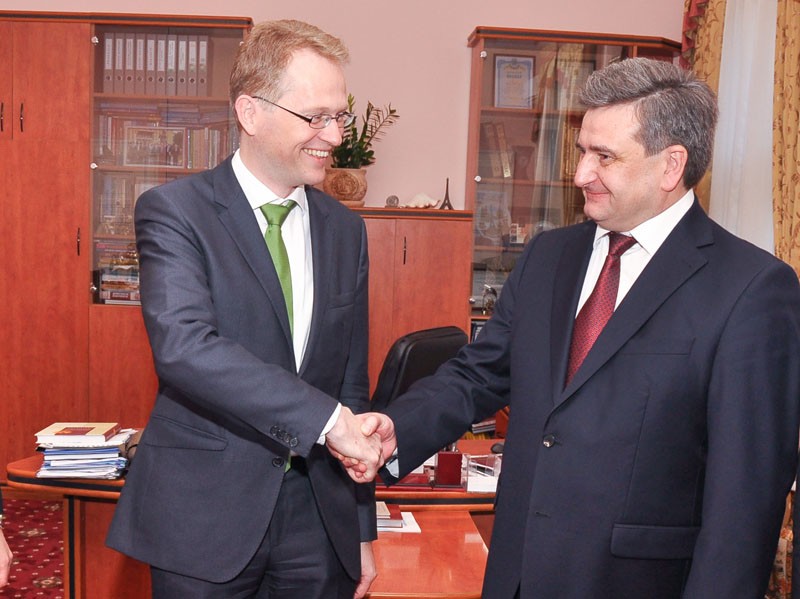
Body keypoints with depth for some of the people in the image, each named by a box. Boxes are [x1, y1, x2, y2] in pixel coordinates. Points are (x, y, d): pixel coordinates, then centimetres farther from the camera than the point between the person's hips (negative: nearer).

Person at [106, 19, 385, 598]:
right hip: (205, 521, -4)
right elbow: (183, 346, -24)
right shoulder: (174, 210, -8)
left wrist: (362, 529, 12)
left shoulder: (345, 228, 8)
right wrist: (326, 418, -26)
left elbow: (352, 381, 11)